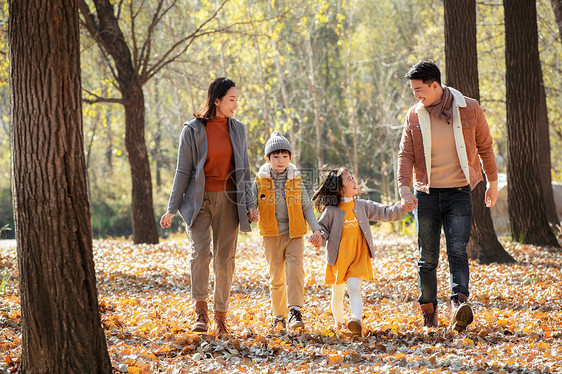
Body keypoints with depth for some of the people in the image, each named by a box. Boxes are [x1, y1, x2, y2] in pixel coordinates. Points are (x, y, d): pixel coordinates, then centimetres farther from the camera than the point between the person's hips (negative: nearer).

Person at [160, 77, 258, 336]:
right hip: (198, 199, -3)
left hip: (227, 200, 3)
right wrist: (172, 209, -3)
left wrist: (249, 204, 3)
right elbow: (183, 171, -1)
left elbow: (244, 170, 12)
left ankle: (221, 316, 11)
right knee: (200, 251, -20)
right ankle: (200, 312, -17)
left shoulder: (237, 129, 7)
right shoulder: (192, 130, -4)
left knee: (225, 258, 1)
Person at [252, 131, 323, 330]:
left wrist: (316, 229, -5)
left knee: (295, 271, -17)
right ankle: (278, 316, 19)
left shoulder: (296, 179, 2)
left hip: (295, 234, 0)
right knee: (276, 277, 6)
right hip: (272, 235, 0)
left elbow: (307, 207, 5)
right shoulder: (261, 180, 0)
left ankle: (295, 312, -21)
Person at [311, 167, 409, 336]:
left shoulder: (363, 206, 5)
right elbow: (322, 228, 3)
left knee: (354, 287, -19)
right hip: (338, 258, 0)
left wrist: (399, 208, -16)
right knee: (338, 293, 12)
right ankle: (338, 321, 35)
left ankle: (356, 319, -33)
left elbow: (385, 213, 1)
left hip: (359, 257, 0)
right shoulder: (331, 211, -3)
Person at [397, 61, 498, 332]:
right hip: (426, 195, 2)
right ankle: (428, 311, 15)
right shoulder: (414, 115, 4)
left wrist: (492, 183, 16)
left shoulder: (469, 109, -1)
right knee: (427, 258, 4)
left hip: (458, 192, -2)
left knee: (457, 249, -18)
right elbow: (405, 155, 1)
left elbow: (484, 147, 10)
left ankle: (459, 303, -32)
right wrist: (403, 187, -15)